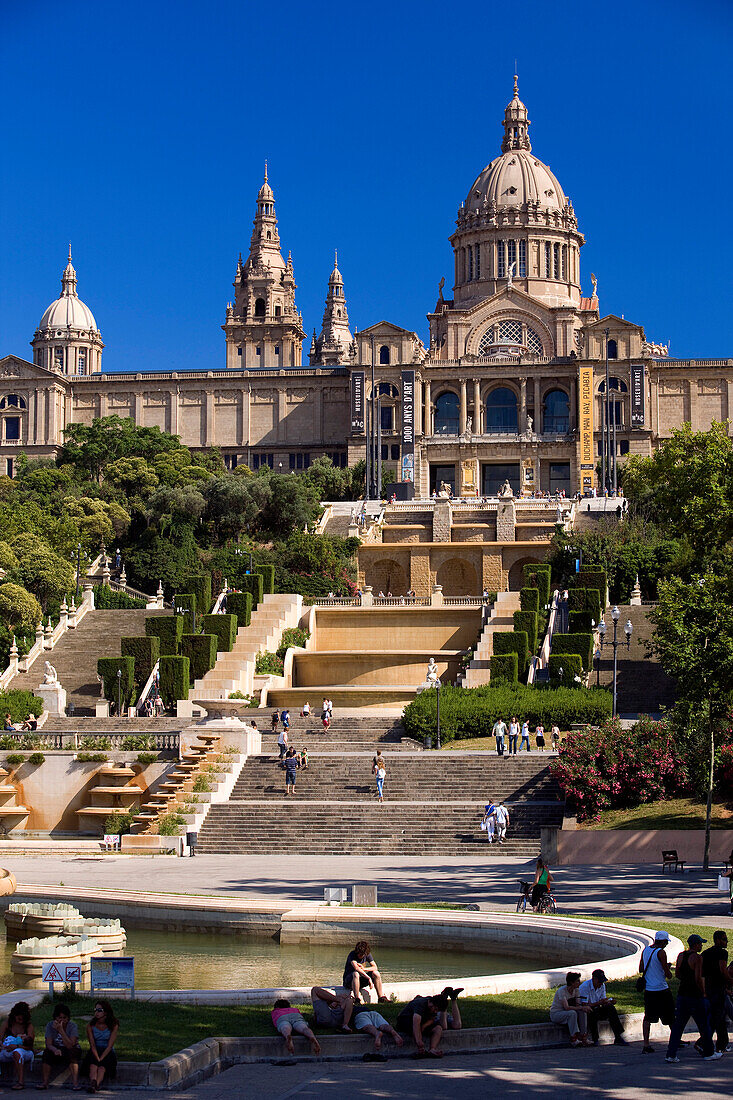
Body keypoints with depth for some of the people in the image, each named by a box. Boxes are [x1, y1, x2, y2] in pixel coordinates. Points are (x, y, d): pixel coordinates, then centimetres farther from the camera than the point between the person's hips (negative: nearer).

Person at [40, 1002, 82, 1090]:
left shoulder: (72, 1026, -15)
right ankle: (45, 1082, -24)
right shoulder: (50, 1025, -7)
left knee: (72, 1052, -36)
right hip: (56, 1049, 2)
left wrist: (61, 1030, -35)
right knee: (47, 1052, -29)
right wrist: (55, 1049, -40)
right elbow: (49, 1044, -16)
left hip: (71, 1051, -2)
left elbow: (70, 1045, -28)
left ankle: (75, 1083, -37)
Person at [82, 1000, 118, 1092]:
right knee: (93, 1063, -34)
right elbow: (92, 1045, -8)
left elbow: (109, 1046, -11)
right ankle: (93, 1082, -57)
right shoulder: (90, 1025, 1)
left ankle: (95, 1085, -56)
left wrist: (100, 1059, -23)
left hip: (108, 1053, -1)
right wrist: (97, 1059, -24)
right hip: (94, 1052, 1)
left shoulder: (114, 1026, -5)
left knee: (102, 1065, -35)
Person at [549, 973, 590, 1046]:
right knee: (572, 1013, -35)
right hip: (555, 1014, -7)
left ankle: (583, 1037, -20)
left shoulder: (576, 990, -1)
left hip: (566, 1013, 7)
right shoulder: (562, 991, -25)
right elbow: (566, 1007, -33)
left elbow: (576, 1005, -1)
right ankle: (574, 1040, -32)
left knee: (583, 1013, -19)